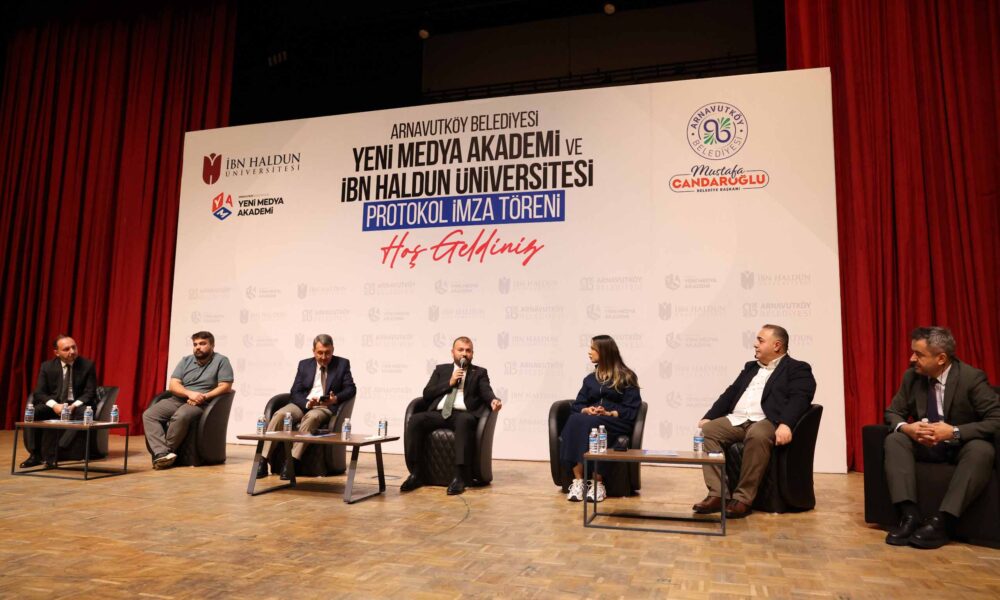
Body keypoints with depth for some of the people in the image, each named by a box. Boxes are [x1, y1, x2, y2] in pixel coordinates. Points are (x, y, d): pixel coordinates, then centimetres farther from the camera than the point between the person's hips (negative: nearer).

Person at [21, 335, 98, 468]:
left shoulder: (87, 365, -6)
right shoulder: (47, 366, 0)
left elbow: (89, 393, -7)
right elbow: (39, 393, -4)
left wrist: (74, 405, -26)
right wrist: (54, 405, -24)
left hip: (78, 404, -2)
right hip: (55, 404, 2)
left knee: (85, 412, -36)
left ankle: (52, 454, -34)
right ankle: (35, 455, -18)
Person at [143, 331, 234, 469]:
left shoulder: (221, 361, 1)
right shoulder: (186, 361, 14)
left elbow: (225, 386, -7)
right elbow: (173, 385, 5)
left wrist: (203, 397, -19)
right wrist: (190, 393, -16)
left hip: (201, 404, -5)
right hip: (177, 400, 5)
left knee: (180, 416, -35)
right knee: (149, 415, -18)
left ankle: (167, 452, -17)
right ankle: (162, 453, -31)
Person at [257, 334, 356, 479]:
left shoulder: (343, 364, 7)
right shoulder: (304, 364, 13)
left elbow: (351, 388, 1)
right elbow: (295, 392, 7)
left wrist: (335, 399, -20)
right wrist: (307, 403, -15)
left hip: (326, 407, -3)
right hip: (303, 404, 3)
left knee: (311, 417, -36)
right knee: (279, 415, -27)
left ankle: (291, 462, -36)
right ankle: (263, 462, -25)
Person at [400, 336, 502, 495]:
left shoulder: (479, 373, 19)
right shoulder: (441, 369, 24)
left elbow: (486, 391, 1)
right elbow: (427, 393, 13)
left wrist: (493, 400, -23)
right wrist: (450, 383, 2)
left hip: (462, 414, -3)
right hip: (438, 413, 3)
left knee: (464, 421, -38)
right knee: (415, 419, -27)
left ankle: (460, 476, -38)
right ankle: (415, 474, -21)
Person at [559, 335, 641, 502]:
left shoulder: (626, 377, 8)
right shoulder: (590, 379, 22)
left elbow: (632, 410, -1)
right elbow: (577, 405, 14)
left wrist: (610, 414, -16)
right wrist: (586, 410, -9)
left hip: (617, 423, -4)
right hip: (590, 419, 4)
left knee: (591, 424, -37)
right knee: (574, 420, -32)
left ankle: (597, 483, -33)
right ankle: (578, 480, -36)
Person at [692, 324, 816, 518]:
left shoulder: (797, 369, 8)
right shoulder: (751, 367, 28)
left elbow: (799, 399, -9)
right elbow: (730, 393, 22)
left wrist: (785, 424, -28)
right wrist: (708, 417, 8)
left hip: (767, 422, -6)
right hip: (736, 420, 6)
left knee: (757, 436, -38)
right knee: (707, 430, -21)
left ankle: (743, 498, -29)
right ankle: (717, 494, -23)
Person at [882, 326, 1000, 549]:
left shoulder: (972, 378, -17)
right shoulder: (911, 376, -5)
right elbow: (892, 412, 1)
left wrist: (955, 432, -34)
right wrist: (905, 427, -23)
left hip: (963, 445, -4)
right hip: (925, 444, 4)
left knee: (982, 450, -36)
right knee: (894, 440, -23)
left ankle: (942, 521, -38)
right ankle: (910, 515, -32)